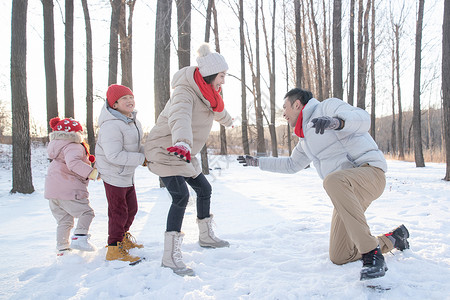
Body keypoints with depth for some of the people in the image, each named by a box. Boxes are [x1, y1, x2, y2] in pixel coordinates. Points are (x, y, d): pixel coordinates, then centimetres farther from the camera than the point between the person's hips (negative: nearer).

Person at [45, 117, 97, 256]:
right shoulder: (74, 147, -10)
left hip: (52, 192, 10)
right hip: (68, 191, -10)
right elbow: (73, 163, -29)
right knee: (86, 212, -3)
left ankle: (62, 249, 17)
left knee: (64, 221, 16)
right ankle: (79, 238, -17)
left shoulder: (60, 147, 23)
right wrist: (92, 173, -32)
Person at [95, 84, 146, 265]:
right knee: (118, 212, -2)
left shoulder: (132, 121, 6)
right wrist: (142, 159, -26)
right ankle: (114, 249, 12)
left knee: (131, 209, 20)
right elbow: (114, 155, -31)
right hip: (114, 174, -10)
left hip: (127, 174, 10)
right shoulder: (111, 126, -25)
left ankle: (123, 238, 41)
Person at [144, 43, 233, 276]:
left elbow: (216, 109, 29)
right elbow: (180, 118, -49)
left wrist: (227, 120, 50)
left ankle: (206, 236, 36)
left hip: (185, 154, 9)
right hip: (165, 150, -9)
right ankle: (170, 256, -18)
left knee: (204, 189, 15)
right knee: (181, 196, -21)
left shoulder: (206, 92, 3)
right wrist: (182, 143, -69)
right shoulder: (185, 93, -26)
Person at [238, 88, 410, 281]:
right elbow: (292, 165, 37)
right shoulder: (306, 139, 23)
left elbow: (363, 120, -19)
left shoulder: (328, 107, -2)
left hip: (370, 172, -8)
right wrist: (258, 162, 39)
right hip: (348, 192, 9)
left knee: (333, 180, -42)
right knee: (338, 258, 1)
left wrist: (335, 122, -39)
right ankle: (394, 239, 22)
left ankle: (371, 253, -36)